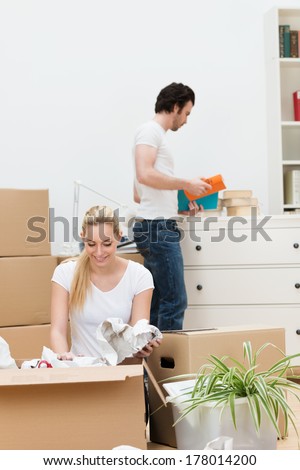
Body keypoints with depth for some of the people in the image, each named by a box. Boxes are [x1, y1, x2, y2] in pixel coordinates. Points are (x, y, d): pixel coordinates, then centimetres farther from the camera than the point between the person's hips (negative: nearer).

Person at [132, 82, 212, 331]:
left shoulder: (156, 134, 24)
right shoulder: (150, 130, -4)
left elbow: (138, 195, 24)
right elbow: (145, 175, -21)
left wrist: (180, 207, 19)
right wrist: (187, 184, -12)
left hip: (160, 228, 10)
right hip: (158, 227, -10)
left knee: (157, 303, 9)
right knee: (174, 302, -11)